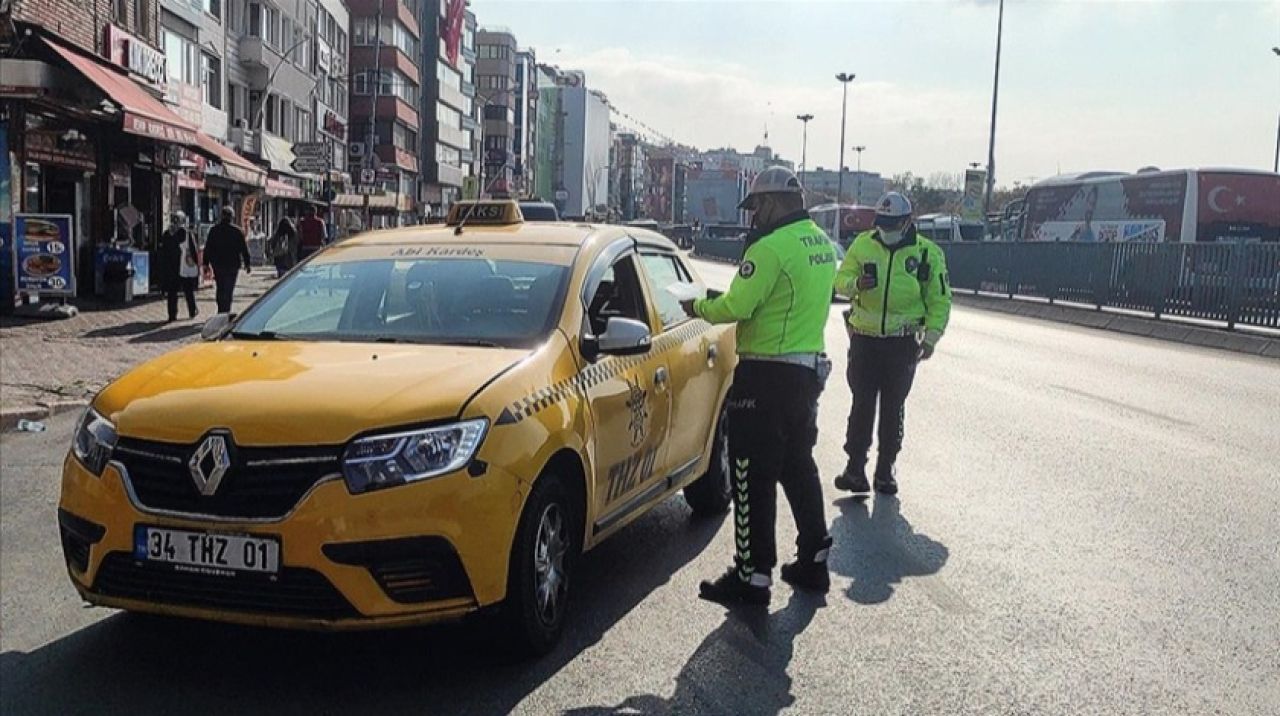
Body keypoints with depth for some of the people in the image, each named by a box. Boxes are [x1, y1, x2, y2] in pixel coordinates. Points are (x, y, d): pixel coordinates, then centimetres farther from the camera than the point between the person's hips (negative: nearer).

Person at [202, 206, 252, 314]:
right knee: (229, 289, -2)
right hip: (232, 265, -3)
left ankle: (221, 311, 19)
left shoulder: (214, 230, 2)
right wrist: (247, 264, 3)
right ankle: (226, 312, -8)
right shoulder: (237, 231, -6)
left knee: (220, 289, 16)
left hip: (217, 264, 3)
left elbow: (207, 248, 5)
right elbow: (244, 249, -4)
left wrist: (206, 264, 10)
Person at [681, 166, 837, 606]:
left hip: (766, 375, -9)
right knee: (798, 465, 19)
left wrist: (697, 308, 0)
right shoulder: (822, 243, 11)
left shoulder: (771, 247, -18)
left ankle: (753, 577, 3)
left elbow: (736, 307, -19)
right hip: (808, 368, 9)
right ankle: (813, 561, 28)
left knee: (754, 477, -2)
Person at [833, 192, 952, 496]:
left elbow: (940, 300, 3)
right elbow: (841, 279, 4)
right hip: (864, 337, 1)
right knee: (862, 403, 1)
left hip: (902, 342, -1)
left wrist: (931, 337, -5)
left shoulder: (927, 253, -2)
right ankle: (855, 465, 7)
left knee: (893, 408, 7)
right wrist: (856, 283, -19)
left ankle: (886, 469, 17)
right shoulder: (862, 244, 2)